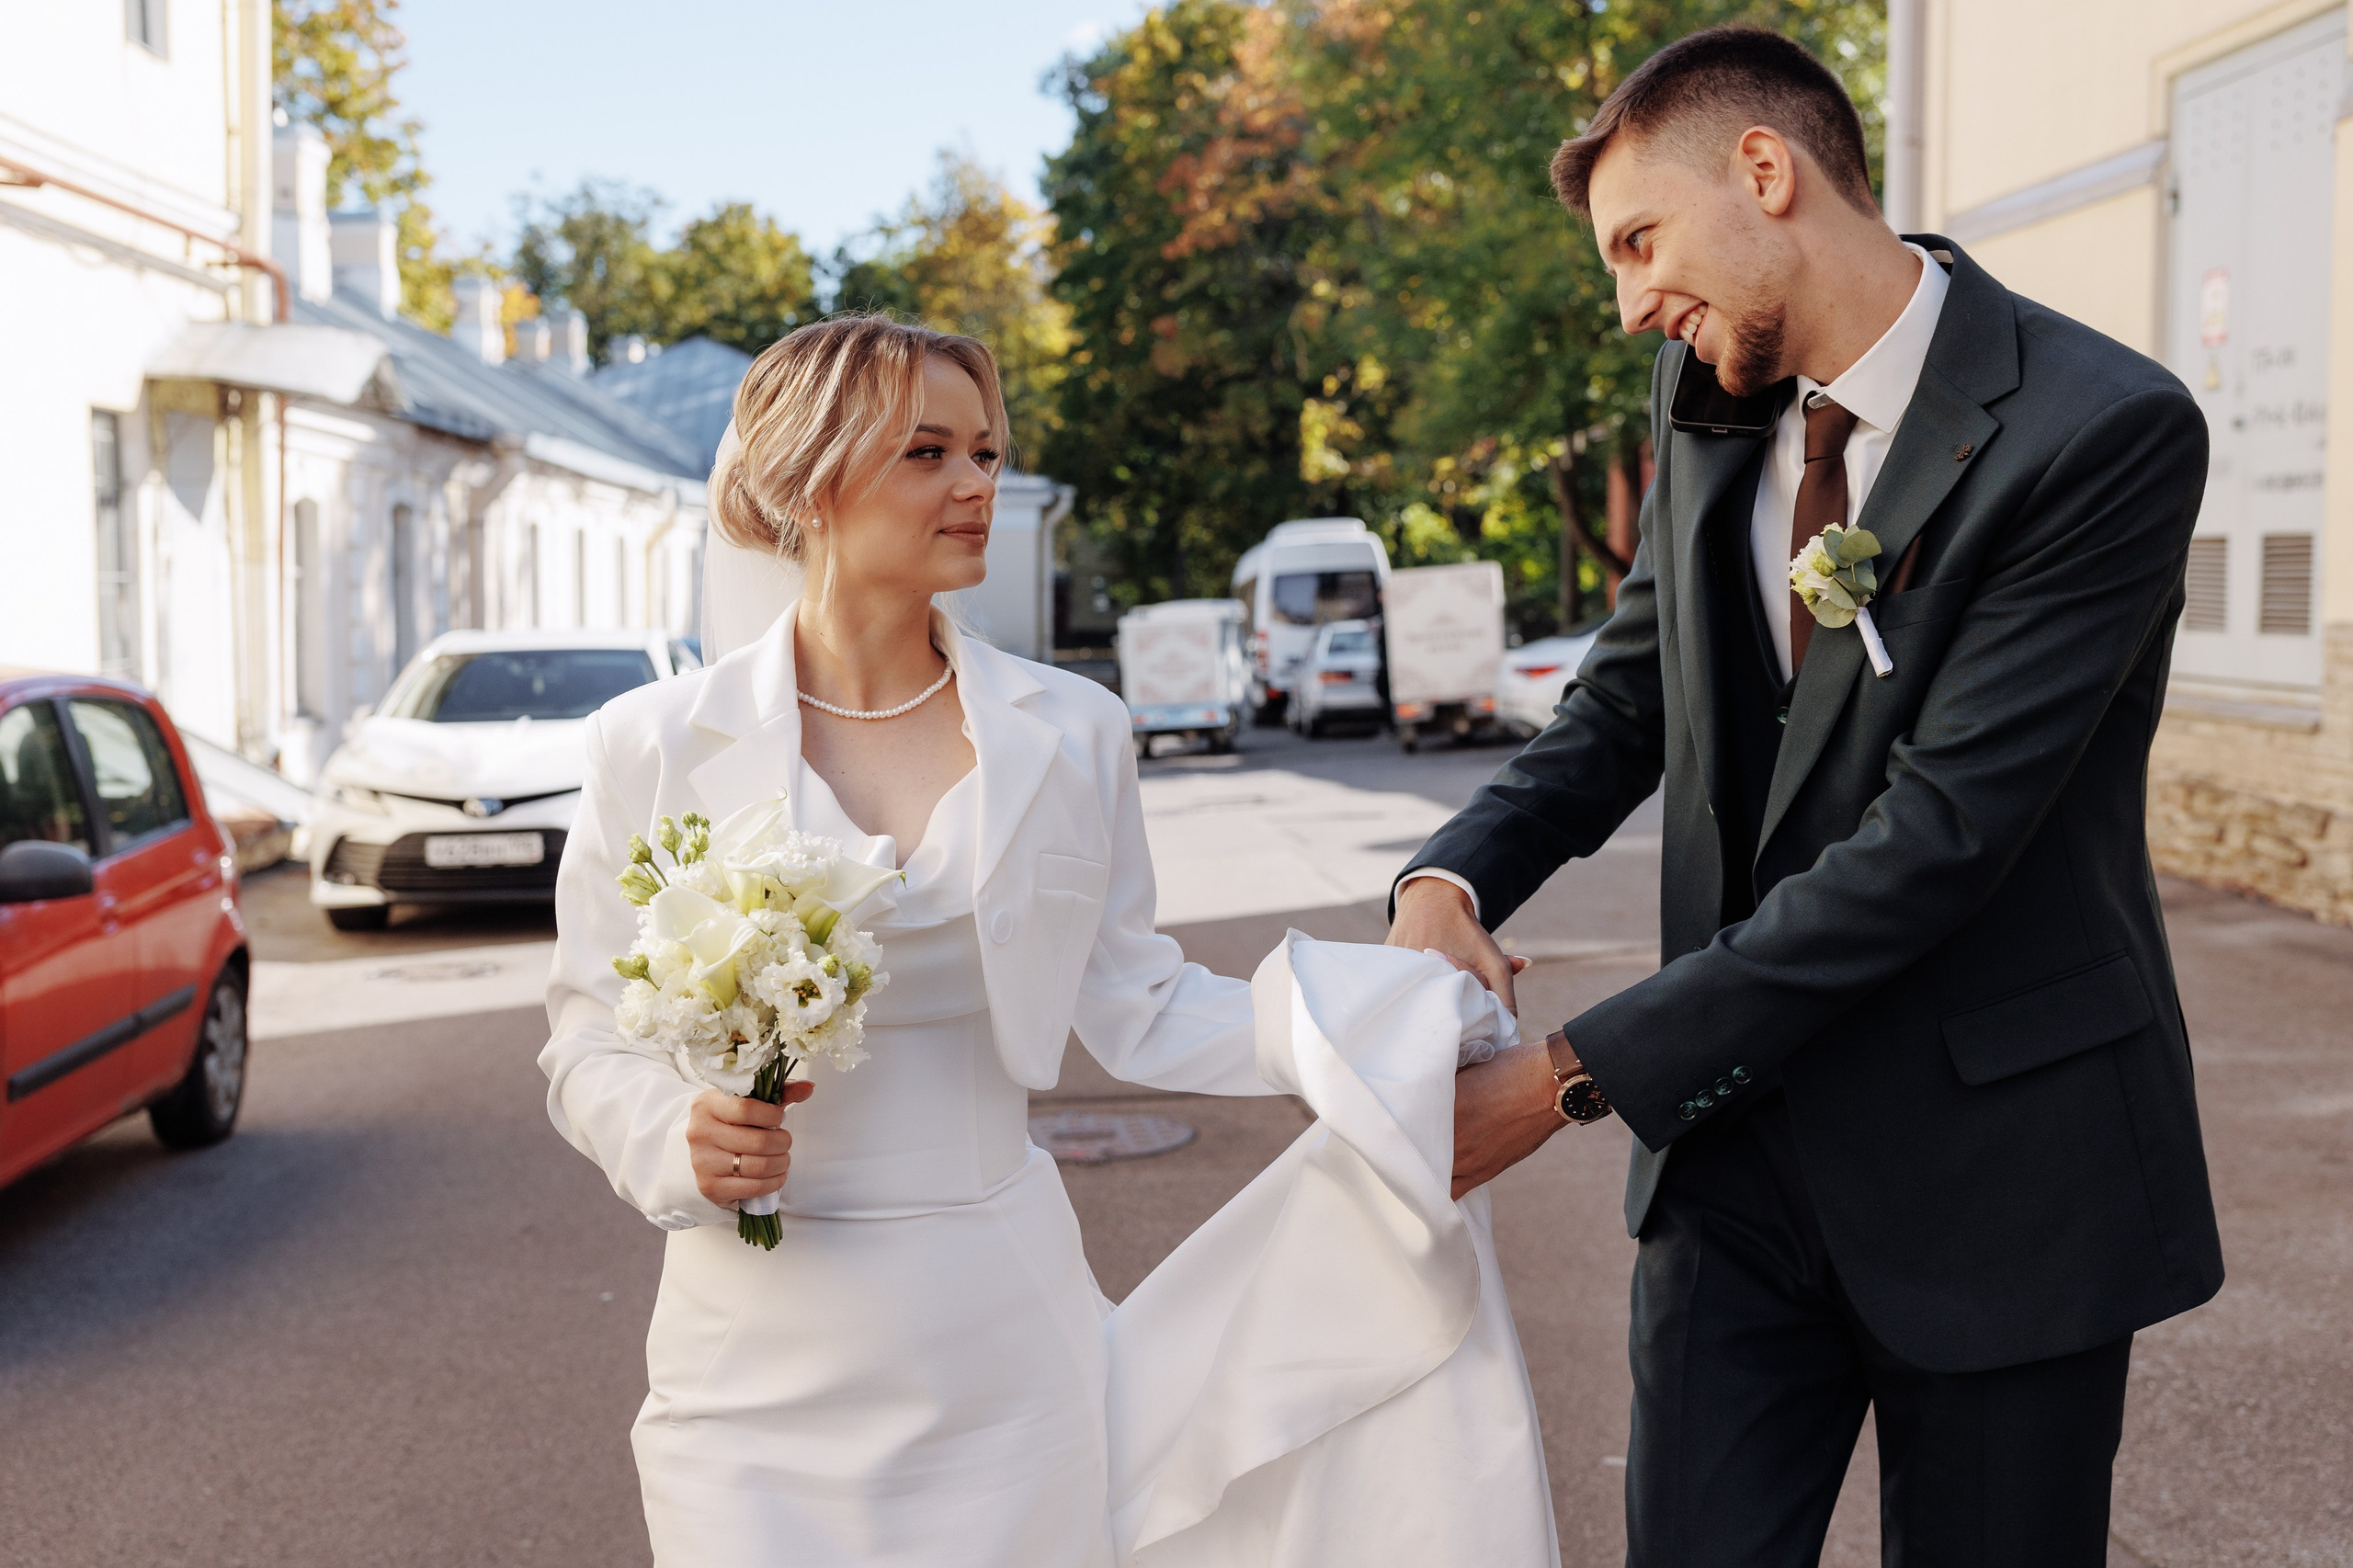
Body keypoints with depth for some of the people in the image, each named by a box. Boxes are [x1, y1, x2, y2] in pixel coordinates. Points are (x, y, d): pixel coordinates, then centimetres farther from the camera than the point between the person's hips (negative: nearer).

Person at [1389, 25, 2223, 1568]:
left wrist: (1578, 1072, -23)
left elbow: (1934, 836, -23)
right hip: (1739, 1140, 5)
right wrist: (1453, 881, -11)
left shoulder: (2106, 429, -18)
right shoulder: (1710, 406, 4)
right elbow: (1625, 702, 11)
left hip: (1994, 1157, -4)